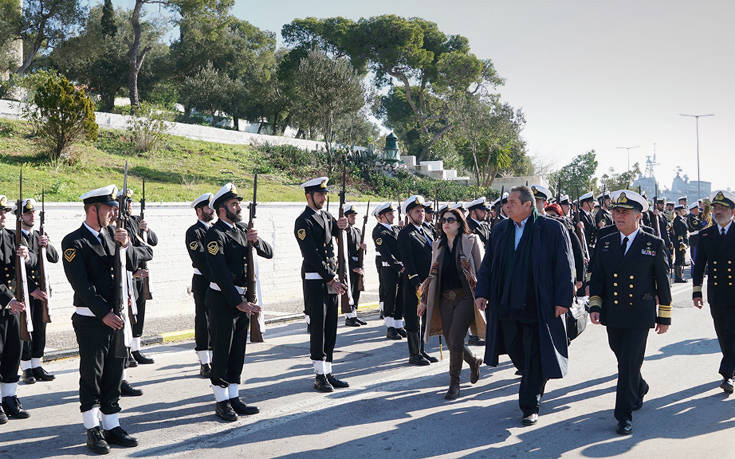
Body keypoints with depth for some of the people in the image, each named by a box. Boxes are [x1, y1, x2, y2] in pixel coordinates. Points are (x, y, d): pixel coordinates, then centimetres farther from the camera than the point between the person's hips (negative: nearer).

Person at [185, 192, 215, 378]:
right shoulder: (194, 232, -7)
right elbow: (201, 260, -15)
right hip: (203, 281, -7)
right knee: (203, 321, -1)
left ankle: (214, 361, 19)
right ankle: (205, 365, 4)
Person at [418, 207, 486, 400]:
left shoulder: (471, 241, 0)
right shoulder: (438, 245, 14)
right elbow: (433, 275, 18)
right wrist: (425, 300, 15)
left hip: (465, 297, -5)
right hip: (445, 298, 5)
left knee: (455, 340, -12)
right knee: (450, 342, 6)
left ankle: (454, 383, 2)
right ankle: (473, 361, 36)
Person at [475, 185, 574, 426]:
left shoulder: (552, 229, -6)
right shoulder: (500, 230, 9)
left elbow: (564, 266, -5)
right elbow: (488, 264, 15)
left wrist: (563, 299, -10)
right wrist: (482, 292, 6)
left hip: (538, 306, -5)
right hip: (506, 306, 5)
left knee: (535, 358, 0)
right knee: (515, 352, 14)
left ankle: (530, 407, 12)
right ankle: (534, 385, 40)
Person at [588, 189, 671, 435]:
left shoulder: (654, 244, -2)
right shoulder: (604, 243, 7)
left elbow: (663, 283, 1)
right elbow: (597, 278, 10)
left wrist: (664, 317, 1)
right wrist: (595, 306, -2)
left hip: (640, 316, -4)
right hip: (613, 316, 4)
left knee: (630, 364, -7)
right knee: (623, 360, 17)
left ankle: (624, 415, 2)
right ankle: (640, 389, 45)